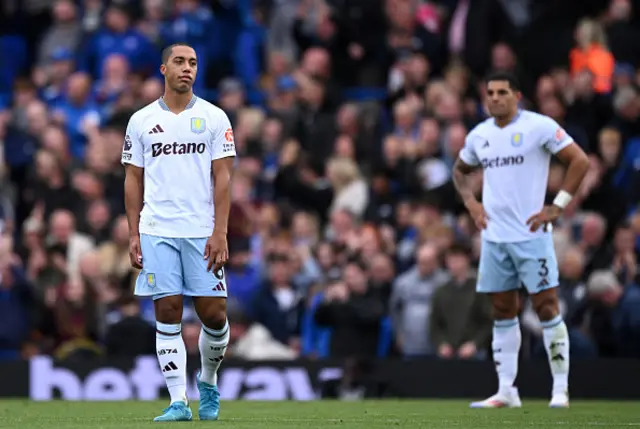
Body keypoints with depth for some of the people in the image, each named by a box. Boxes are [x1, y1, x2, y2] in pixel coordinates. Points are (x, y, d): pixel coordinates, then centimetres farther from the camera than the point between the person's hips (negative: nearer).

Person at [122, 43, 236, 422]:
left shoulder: (214, 118, 4)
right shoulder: (141, 121, 8)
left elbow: (223, 177, 0)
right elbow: (134, 180, 11)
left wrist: (220, 232, -9)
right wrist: (134, 234, 4)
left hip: (203, 231, -1)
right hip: (157, 232, 1)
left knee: (214, 314, -3)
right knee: (167, 313, -3)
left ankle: (209, 380, 24)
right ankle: (178, 401, 0)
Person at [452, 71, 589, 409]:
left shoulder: (540, 127, -7)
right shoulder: (479, 135, 10)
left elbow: (579, 161, -9)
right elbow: (460, 171, 28)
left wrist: (558, 207, -13)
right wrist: (471, 202, 10)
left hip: (530, 234, -6)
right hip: (493, 237, 6)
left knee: (546, 307, -7)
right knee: (502, 312, 7)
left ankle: (560, 389, -3)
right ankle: (506, 391, 11)